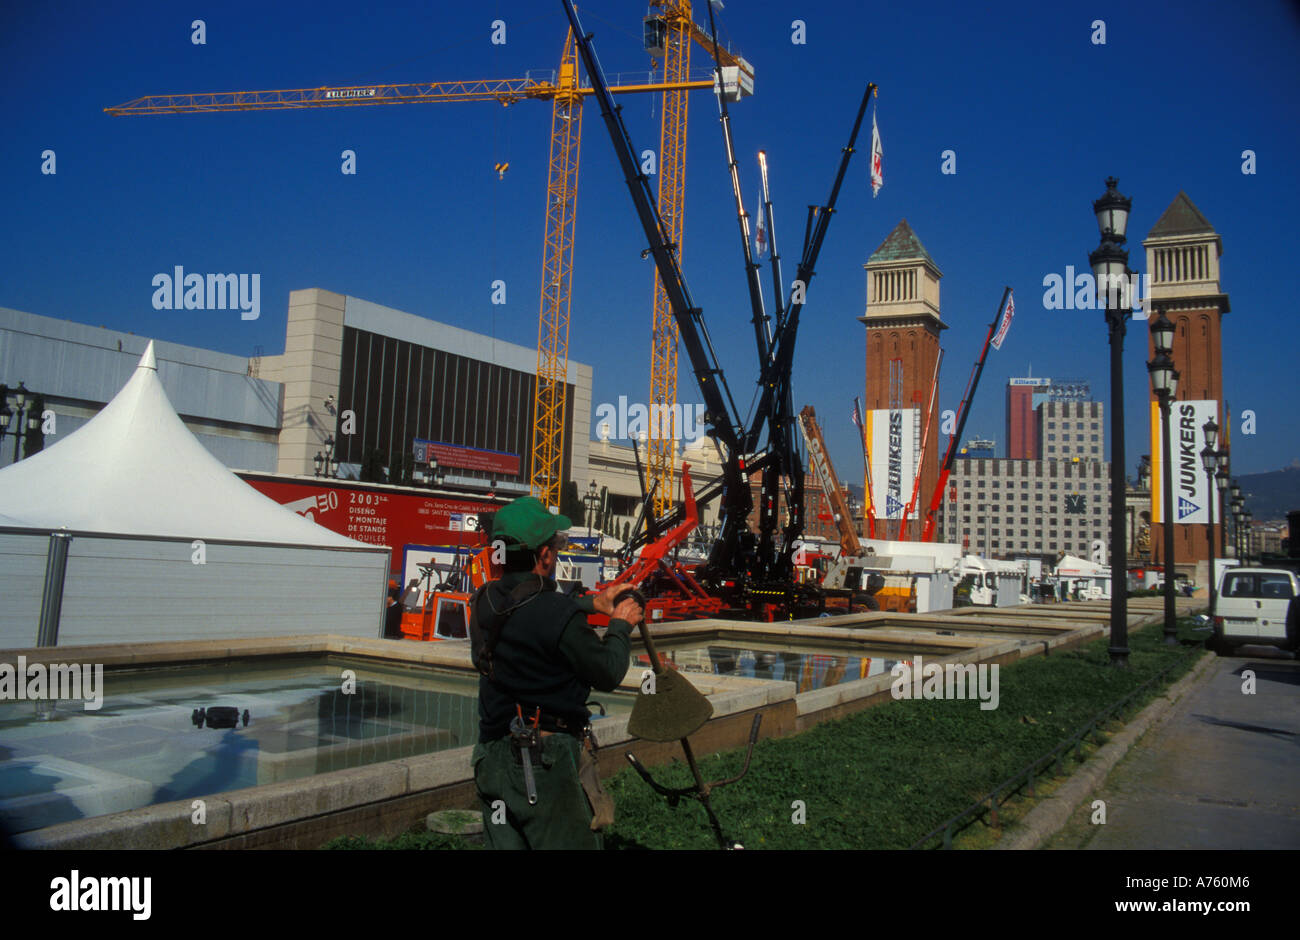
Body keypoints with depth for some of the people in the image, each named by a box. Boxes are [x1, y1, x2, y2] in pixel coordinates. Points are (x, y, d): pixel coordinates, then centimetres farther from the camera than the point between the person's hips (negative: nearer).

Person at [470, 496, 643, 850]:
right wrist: (620, 625, 7)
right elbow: (608, 674, -9)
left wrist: (593, 602, 25)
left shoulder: (485, 601, 1)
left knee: (505, 843, 15)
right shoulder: (559, 614, -21)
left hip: (491, 760, 7)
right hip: (548, 761, -7)